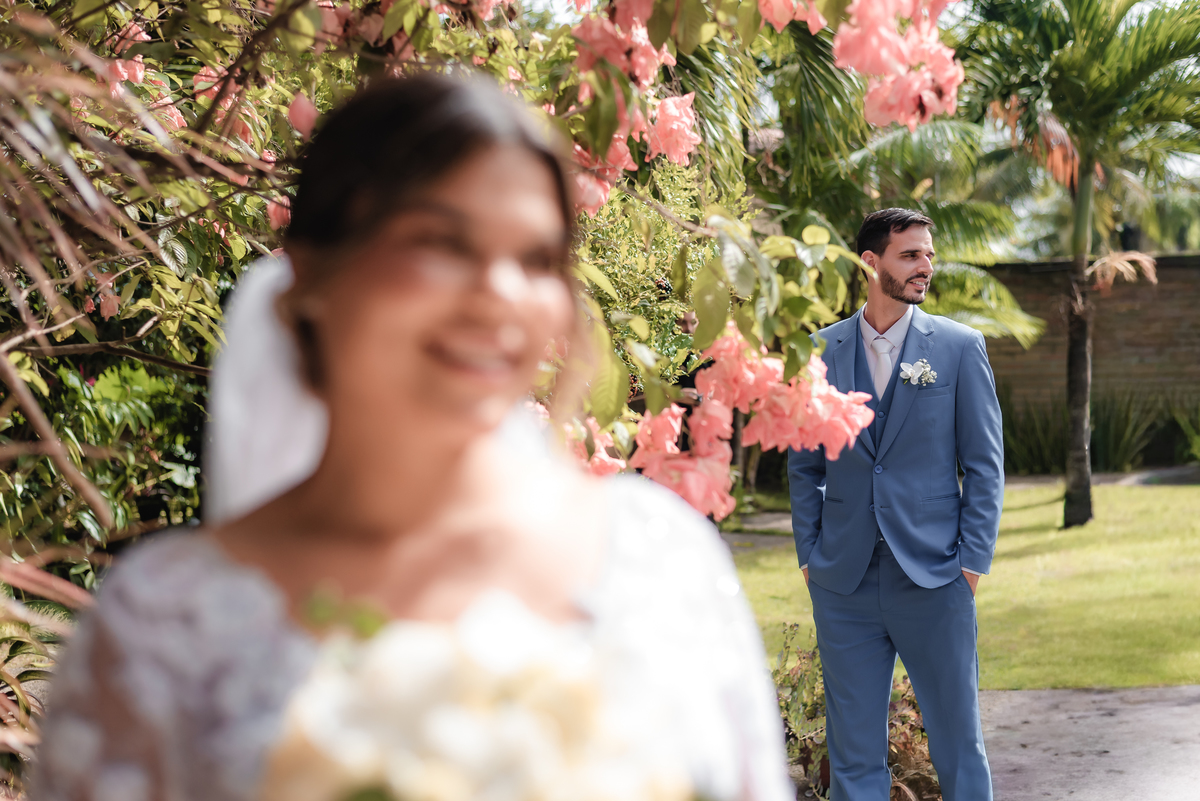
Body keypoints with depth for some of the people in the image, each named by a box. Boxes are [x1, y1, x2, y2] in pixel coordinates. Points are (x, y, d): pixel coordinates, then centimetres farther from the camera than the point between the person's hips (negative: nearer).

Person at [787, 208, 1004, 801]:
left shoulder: (960, 347, 2)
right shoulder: (820, 352, 6)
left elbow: (985, 464, 2)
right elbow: (804, 466, 12)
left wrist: (973, 561, -5)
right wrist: (809, 556, 4)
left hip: (933, 577, -1)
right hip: (843, 582, 2)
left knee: (958, 742, 4)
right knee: (852, 752, 7)